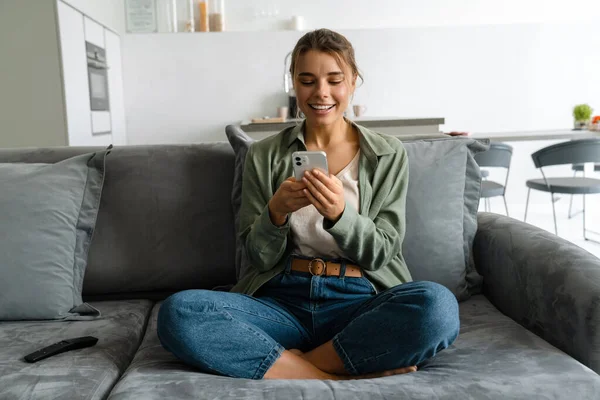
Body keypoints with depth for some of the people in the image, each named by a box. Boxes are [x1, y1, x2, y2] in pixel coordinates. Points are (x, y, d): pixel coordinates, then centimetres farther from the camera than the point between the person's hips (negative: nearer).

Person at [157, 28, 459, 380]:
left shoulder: (389, 154, 6)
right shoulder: (264, 155, 7)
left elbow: (380, 252, 1)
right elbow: (259, 257, 5)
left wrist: (338, 213, -19)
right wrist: (276, 213, -17)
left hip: (359, 302, 0)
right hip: (282, 301, 1)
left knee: (437, 305, -32)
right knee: (177, 312, -26)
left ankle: (292, 365, -16)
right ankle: (339, 376, -20)